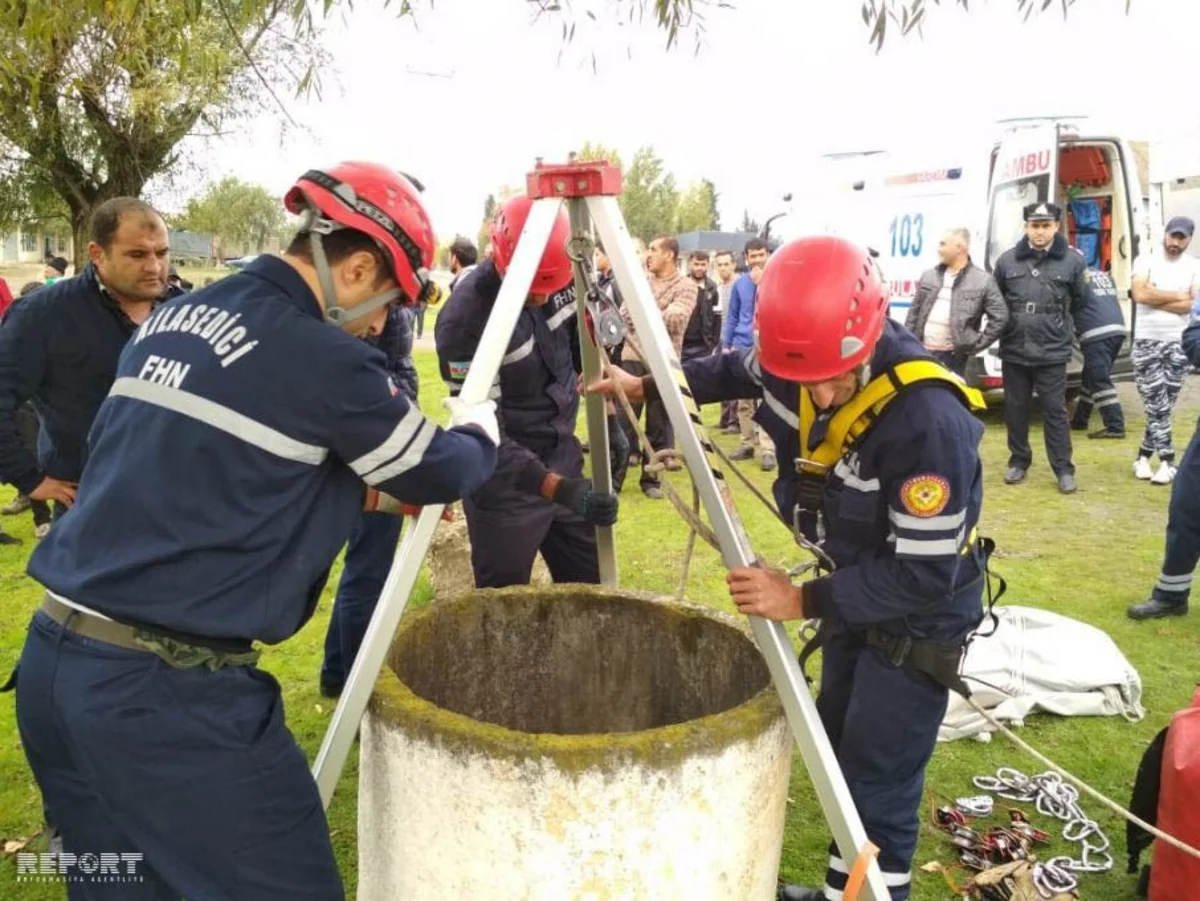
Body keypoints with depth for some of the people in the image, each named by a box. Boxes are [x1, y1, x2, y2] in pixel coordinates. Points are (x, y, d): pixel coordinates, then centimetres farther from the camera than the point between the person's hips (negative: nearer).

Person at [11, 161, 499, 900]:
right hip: (166, 688, -8)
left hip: (52, 663, 9)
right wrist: (479, 429, 20)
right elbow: (438, 476, -2)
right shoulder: (321, 357, -14)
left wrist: (365, 492, 21)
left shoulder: (169, 320, 11)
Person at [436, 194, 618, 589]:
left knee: (592, 591, 14)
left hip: (563, 459, 6)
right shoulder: (465, 318, -26)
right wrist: (556, 487, -34)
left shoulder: (565, 282, -8)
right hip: (505, 482, -5)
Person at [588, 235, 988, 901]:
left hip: (920, 616, -8)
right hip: (857, 588, 8)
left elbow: (925, 576, -32)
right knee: (838, 756, 21)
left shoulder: (931, 421, -37)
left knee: (878, 792, -3)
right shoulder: (797, 367, -15)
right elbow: (739, 371, 10)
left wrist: (802, 601, -31)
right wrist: (647, 384, 10)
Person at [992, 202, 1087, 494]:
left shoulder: (1072, 261, -2)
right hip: (1013, 351, 2)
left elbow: (1079, 301, 12)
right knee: (1015, 410, 11)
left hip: (1052, 352, -2)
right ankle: (1019, 461, 26)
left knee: (1055, 412, 2)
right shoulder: (1007, 260, 1)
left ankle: (1063, 469, 11)